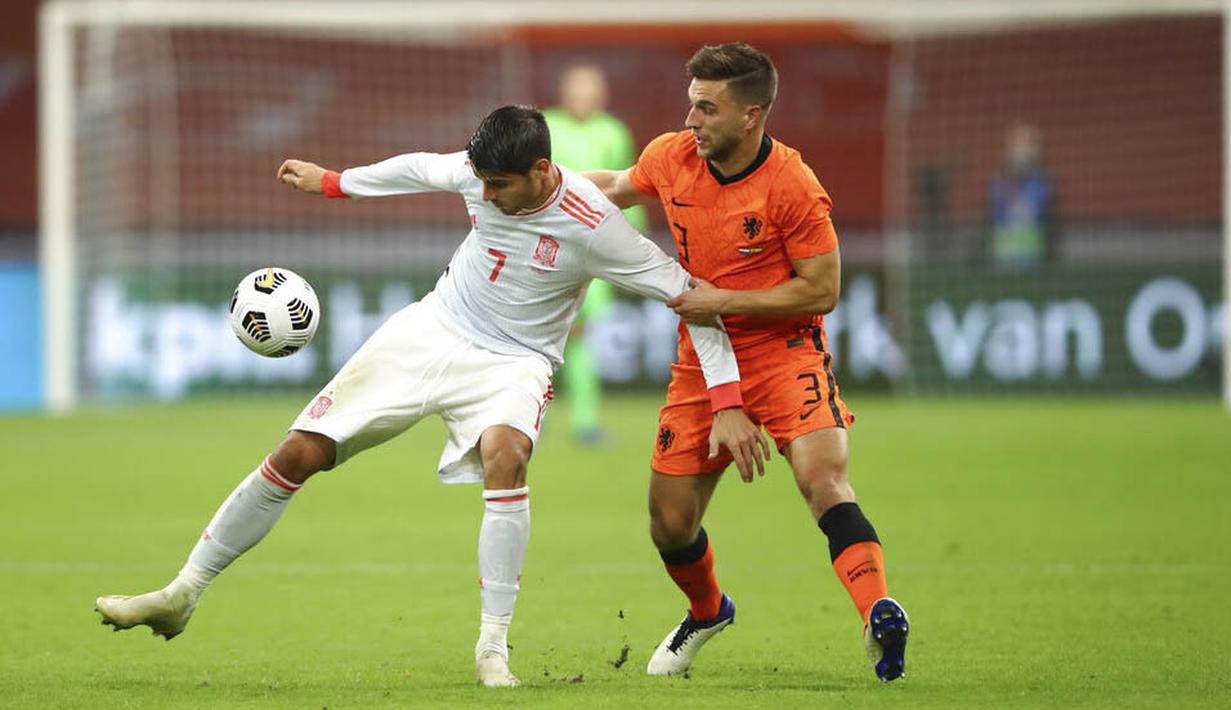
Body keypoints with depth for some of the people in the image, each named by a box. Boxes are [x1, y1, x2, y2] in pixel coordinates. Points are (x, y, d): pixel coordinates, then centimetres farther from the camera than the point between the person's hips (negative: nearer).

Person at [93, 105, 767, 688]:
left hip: (513, 362, -4)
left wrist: (727, 402, -23)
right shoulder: (478, 172, -12)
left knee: (504, 456, -39)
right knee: (299, 454, -4)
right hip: (431, 330, 4)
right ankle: (183, 593, 11)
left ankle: (493, 646, -27)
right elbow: (420, 169, 13)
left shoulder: (591, 226, -25)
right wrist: (332, 181, 24)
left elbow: (688, 295, -19)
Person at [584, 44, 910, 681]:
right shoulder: (671, 157, -2)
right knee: (670, 525, 8)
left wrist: (721, 302, -18)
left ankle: (880, 617, -40)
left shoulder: (793, 187, -19)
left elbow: (821, 292, -15)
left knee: (823, 479, -30)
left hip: (784, 349, -5)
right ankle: (707, 612, 38)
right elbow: (619, 187, 22)